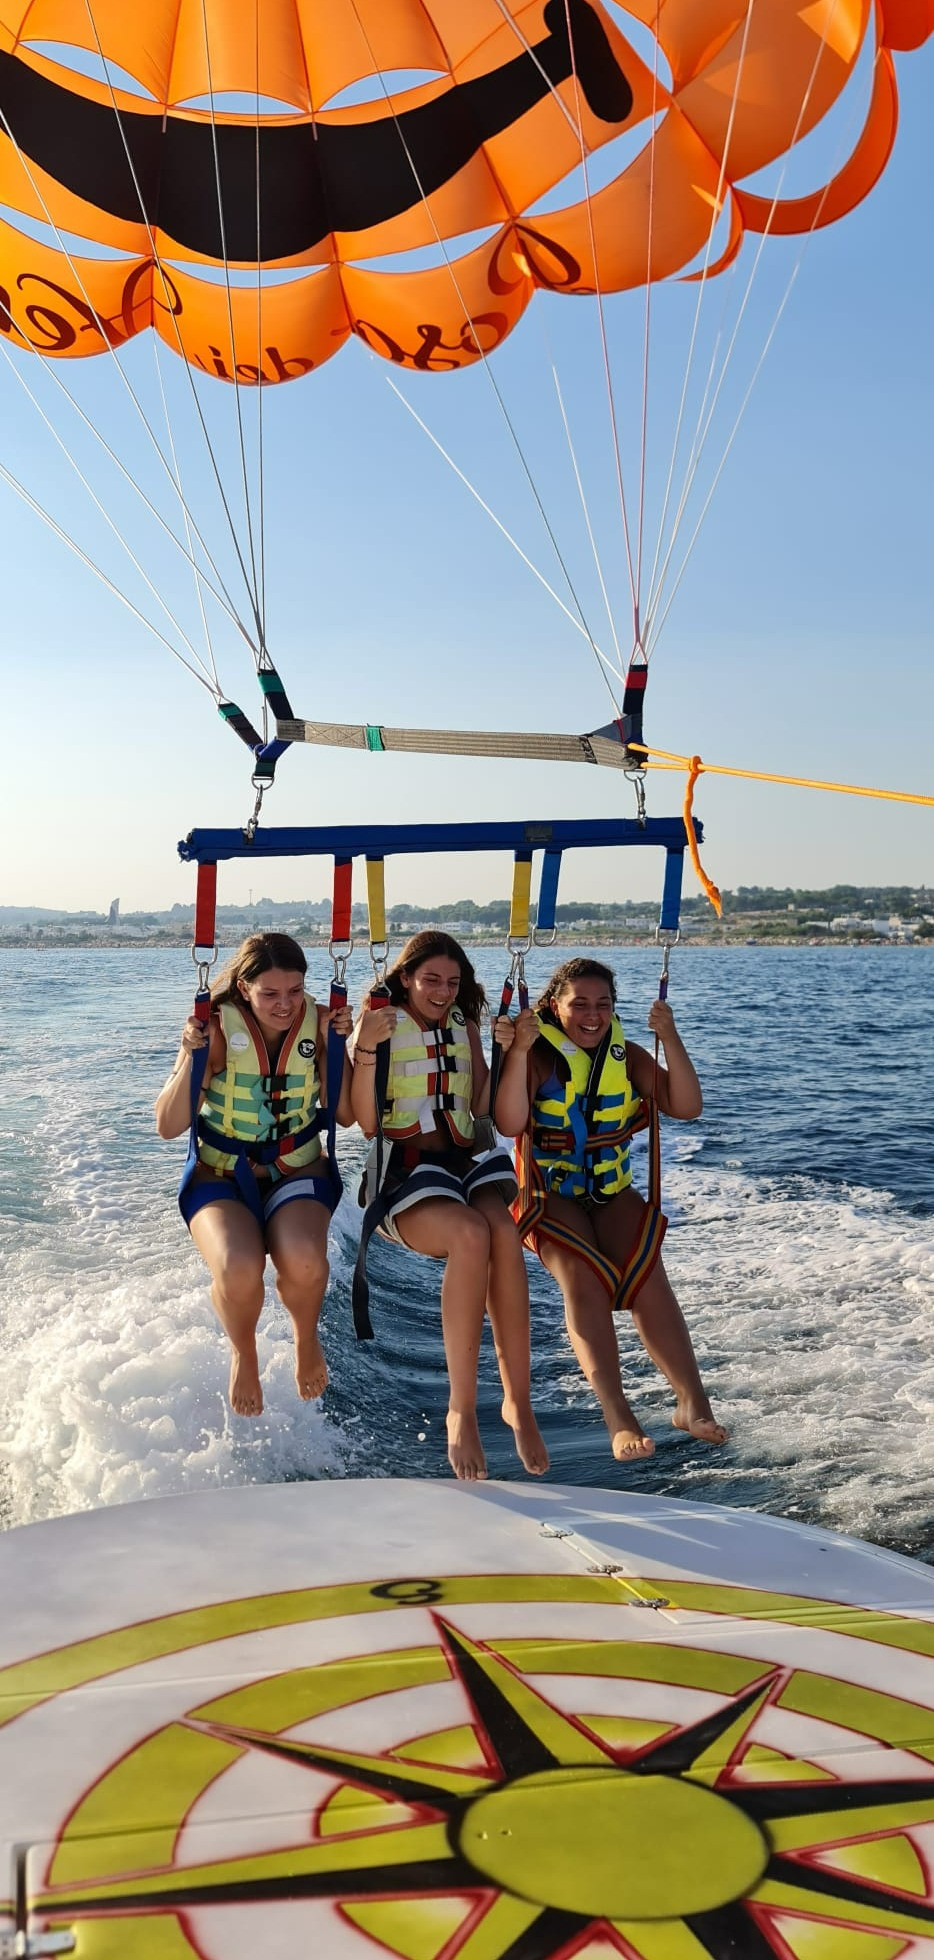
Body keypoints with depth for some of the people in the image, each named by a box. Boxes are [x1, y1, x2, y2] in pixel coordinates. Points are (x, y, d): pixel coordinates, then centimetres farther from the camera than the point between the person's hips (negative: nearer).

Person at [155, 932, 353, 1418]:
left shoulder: (317, 1023, -5)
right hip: (220, 1176, -1)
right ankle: (243, 1353, 3)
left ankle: (307, 1338, 5)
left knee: (304, 1262, -32)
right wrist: (192, 1056, -26)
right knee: (238, 1268, -33)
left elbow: (345, 1115, -4)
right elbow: (168, 1126, -13)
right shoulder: (217, 1029, -12)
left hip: (298, 1173, 1)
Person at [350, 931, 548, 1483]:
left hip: (466, 1159, 4)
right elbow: (368, 1123, -4)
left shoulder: (464, 1026, 18)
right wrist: (367, 1048, -15)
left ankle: (519, 1402, -26)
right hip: (404, 1166, -4)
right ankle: (463, 1409, -27)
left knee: (502, 1230, -31)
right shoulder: (380, 1024, 5)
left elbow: (483, 1109, 11)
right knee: (470, 1234, -35)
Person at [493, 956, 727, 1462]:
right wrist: (519, 1053, -32)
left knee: (647, 1275, -24)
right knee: (583, 1277, -29)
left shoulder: (628, 1057, 4)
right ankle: (618, 1417, -35)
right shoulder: (538, 1056, -8)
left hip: (613, 1194, 3)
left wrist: (670, 1040, -18)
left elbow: (686, 1108, -8)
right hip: (549, 1196, -3)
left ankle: (693, 1403, -24)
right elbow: (509, 1124, -24)